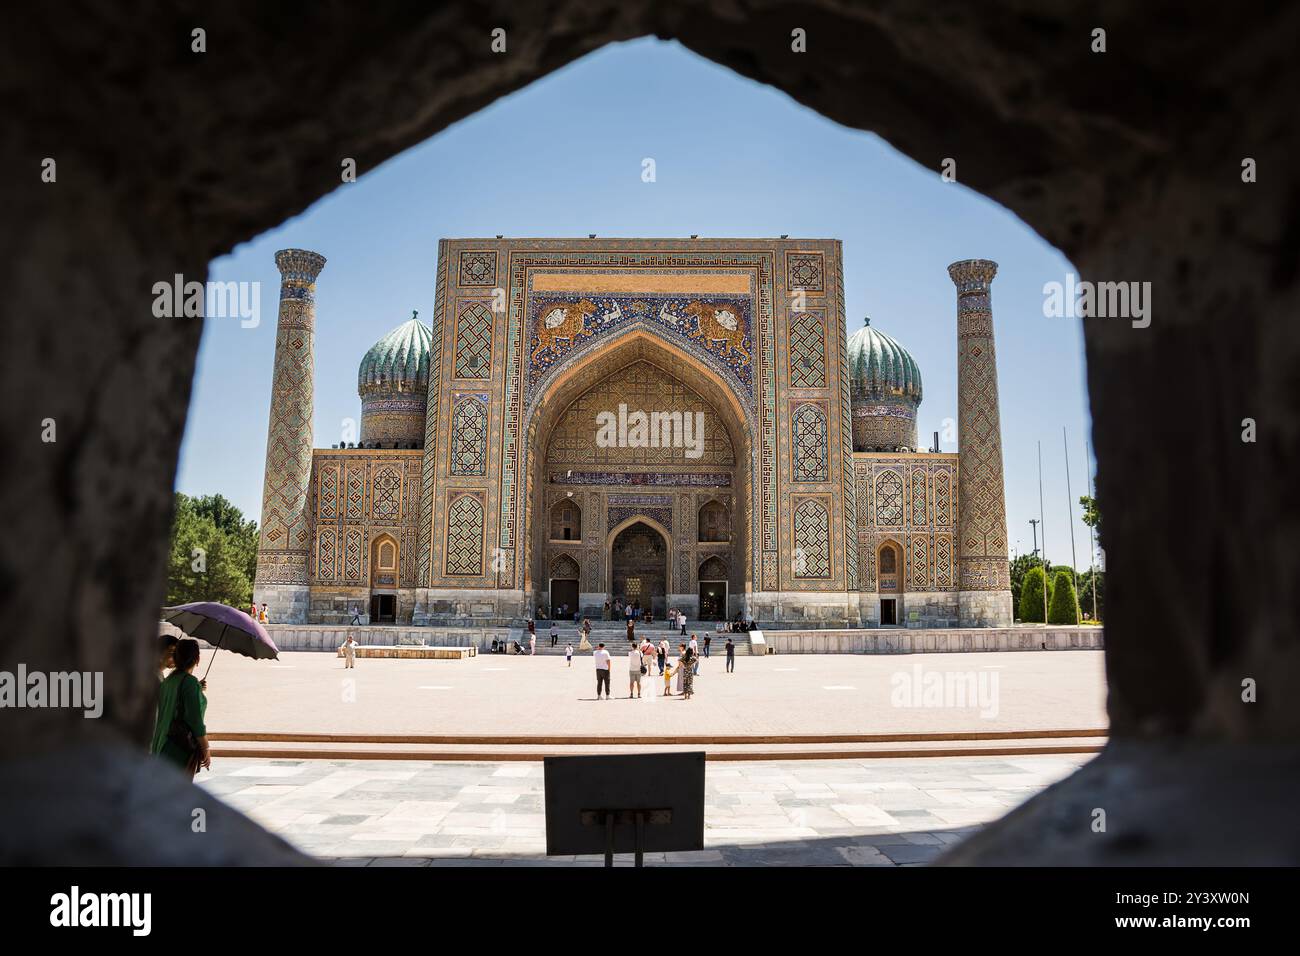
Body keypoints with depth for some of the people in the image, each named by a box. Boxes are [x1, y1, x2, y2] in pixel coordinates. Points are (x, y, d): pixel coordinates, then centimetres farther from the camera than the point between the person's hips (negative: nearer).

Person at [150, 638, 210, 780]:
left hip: (165, 746, 9)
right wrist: (206, 750, -12)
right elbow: (196, 720, -18)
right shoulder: (190, 682, -16)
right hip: (183, 746, -8)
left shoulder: (168, 680, 10)